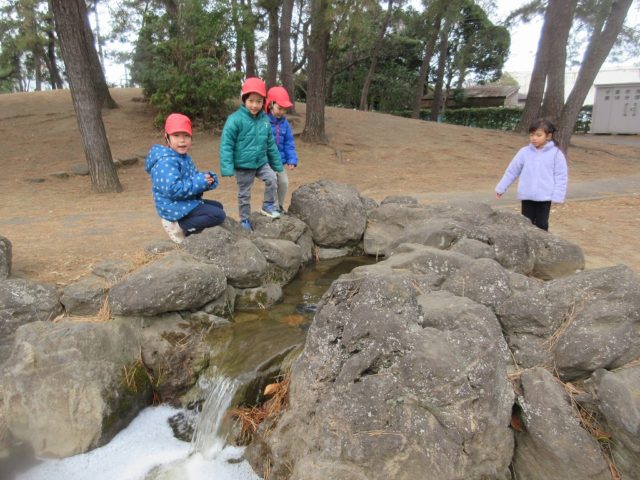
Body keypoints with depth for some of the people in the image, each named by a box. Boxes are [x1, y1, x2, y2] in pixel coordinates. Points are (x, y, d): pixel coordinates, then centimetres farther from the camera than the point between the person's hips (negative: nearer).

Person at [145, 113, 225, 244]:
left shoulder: (184, 157, 11)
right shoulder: (166, 162, -23)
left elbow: (194, 178, 15)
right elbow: (173, 190, -32)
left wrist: (207, 178, -9)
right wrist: (201, 182, -25)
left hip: (187, 203, 10)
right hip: (176, 207, -10)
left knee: (218, 207, 26)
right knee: (218, 215, -15)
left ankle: (180, 224, 13)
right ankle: (178, 227, -7)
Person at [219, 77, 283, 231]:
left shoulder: (265, 119, -1)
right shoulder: (235, 119, -17)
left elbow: (270, 144, 9)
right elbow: (226, 144, -18)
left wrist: (277, 164, 13)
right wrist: (227, 167, -24)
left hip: (261, 162, 4)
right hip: (243, 165, -4)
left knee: (272, 179, -15)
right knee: (244, 194, 7)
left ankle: (268, 206, 9)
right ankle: (245, 220, 25)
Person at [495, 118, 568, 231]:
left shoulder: (556, 153, -6)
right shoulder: (524, 152, -1)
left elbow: (561, 176, -5)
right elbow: (511, 171, 5)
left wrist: (557, 196, -11)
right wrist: (501, 188, 8)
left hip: (545, 197, -2)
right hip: (527, 196, 2)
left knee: (542, 224, 8)